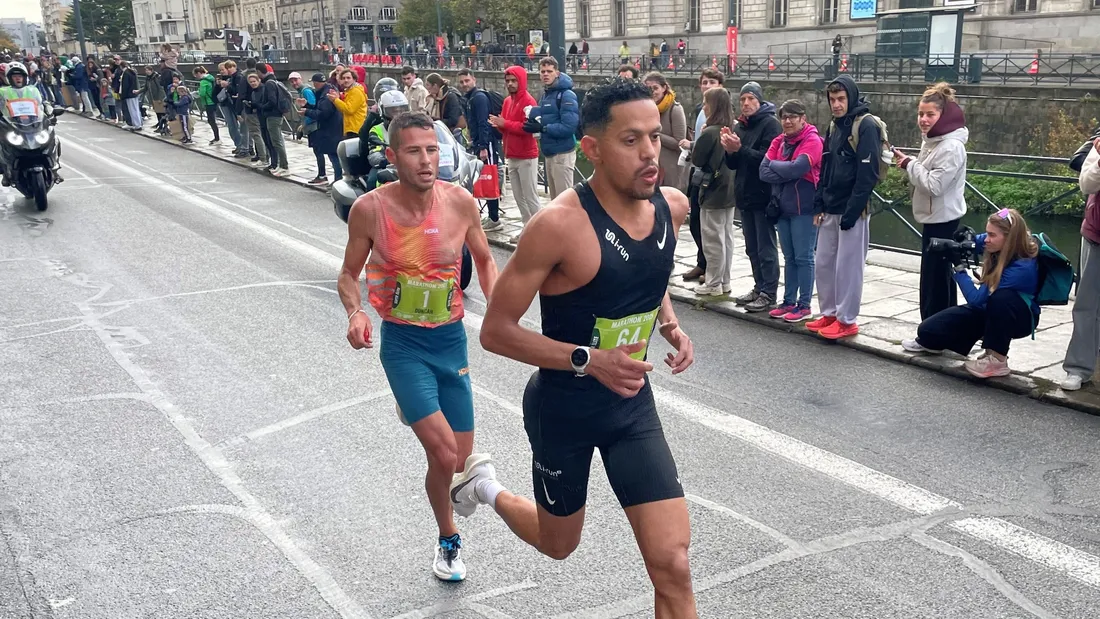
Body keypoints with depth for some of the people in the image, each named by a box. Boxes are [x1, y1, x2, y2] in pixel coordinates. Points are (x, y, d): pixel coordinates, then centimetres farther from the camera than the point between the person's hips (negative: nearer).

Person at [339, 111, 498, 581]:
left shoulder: (460, 201, -8)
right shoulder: (369, 209, -12)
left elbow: (484, 261, 9)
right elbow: (349, 274, 2)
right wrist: (355, 313, -18)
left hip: (452, 339, 3)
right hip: (403, 344, -3)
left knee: (457, 463, 6)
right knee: (446, 458, -14)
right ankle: (449, 539, 17)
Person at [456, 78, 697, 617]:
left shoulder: (673, 206, -6)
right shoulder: (560, 224, -26)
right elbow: (495, 331, -20)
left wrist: (670, 325, -3)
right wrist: (589, 360, -28)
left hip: (633, 402, 4)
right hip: (563, 407, -4)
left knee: (672, 565, -4)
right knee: (559, 544, 21)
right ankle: (482, 485, 50)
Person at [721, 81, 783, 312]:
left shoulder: (770, 124, -8)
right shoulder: (739, 126, 14)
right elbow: (733, 164, 13)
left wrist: (740, 149, -24)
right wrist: (730, 151, -7)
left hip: (764, 196, -8)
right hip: (745, 196, 8)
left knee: (766, 248, -3)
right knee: (752, 248, 14)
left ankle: (769, 294, 2)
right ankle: (759, 288, 23)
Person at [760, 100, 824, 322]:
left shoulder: (812, 141, -10)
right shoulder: (779, 142, 8)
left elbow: (797, 168, -23)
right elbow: (764, 172, -2)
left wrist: (773, 165, -7)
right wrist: (786, 172, -17)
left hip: (804, 208, -6)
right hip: (783, 207, 7)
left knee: (803, 258, 0)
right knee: (789, 258, 14)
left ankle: (804, 306, 7)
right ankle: (789, 302, 21)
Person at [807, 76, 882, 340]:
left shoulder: (866, 126, -12)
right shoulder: (836, 126, 14)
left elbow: (868, 174, -18)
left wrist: (852, 211, -20)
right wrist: (819, 204, 9)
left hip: (852, 211, -8)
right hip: (830, 210, 8)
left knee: (848, 267, -2)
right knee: (823, 264, 11)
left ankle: (846, 320, 8)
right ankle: (830, 313, 23)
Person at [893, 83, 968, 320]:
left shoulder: (952, 147, -20)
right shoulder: (931, 140, 10)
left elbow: (934, 185, -25)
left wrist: (910, 164, -14)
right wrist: (908, 163, 0)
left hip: (942, 220, -10)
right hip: (933, 218, 10)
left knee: (934, 279, -6)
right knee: (939, 278, 15)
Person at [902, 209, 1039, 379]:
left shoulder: (1022, 267, -34)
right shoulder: (997, 246, -17)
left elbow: (976, 299, -34)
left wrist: (959, 268, -28)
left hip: (1020, 318, -6)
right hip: (989, 311, 6)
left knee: (1001, 297, -42)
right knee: (928, 329, -5)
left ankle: (998, 360, -26)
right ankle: (930, 341, 35)